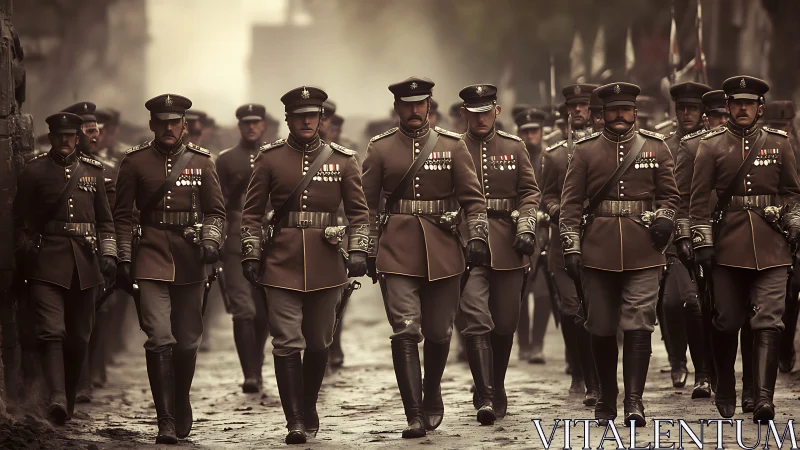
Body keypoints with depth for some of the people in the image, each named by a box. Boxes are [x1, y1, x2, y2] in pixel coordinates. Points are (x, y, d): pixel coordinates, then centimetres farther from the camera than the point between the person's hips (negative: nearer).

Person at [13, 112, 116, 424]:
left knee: (79, 337, 7)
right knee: (51, 330, -17)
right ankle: (57, 397, -28)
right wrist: (24, 256, 5)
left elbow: (105, 220, 18)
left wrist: (108, 254, 8)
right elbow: (21, 221, 7)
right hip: (47, 263, -3)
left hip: (85, 263, 3)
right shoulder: (34, 171, 4)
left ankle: (69, 397, 20)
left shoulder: (92, 171, 13)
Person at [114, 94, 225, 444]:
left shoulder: (201, 161, 8)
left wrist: (210, 242, -8)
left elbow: (216, 211, 10)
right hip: (151, 257, -2)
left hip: (190, 260, 2)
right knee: (159, 340, -13)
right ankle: (166, 423, -12)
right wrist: (123, 260, 2)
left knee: (188, 342, 8)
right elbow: (122, 215, 7)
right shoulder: (135, 161, 4)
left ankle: (182, 408, 30)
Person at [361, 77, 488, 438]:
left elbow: (473, 198, 4)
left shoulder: (453, 146, 4)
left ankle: (432, 395, 34)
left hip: (443, 252, 1)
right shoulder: (380, 148, 4)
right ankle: (414, 415, -13)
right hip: (397, 253, -1)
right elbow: (368, 203, 9)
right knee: (405, 331, -11)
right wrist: (369, 251, 6)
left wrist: (477, 236, -8)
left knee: (438, 331, 8)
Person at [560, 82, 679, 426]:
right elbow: (571, 203, 4)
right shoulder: (585, 151, 6)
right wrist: (571, 248, -4)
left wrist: (664, 217, -8)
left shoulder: (655, 147, 8)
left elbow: (669, 194, 14)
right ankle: (606, 398, 19)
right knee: (601, 328, 5)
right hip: (598, 251, 1)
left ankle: (634, 400, -9)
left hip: (643, 252, 0)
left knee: (638, 325, -9)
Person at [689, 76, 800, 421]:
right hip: (728, 246, 0)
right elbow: (699, 199, 3)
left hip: (771, 246, 0)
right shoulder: (711, 145, 5)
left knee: (768, 321, -10)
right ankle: (725, 392, 24)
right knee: (726, 321, 6)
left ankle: (763, 398, -18)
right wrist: (702, 244, -4)